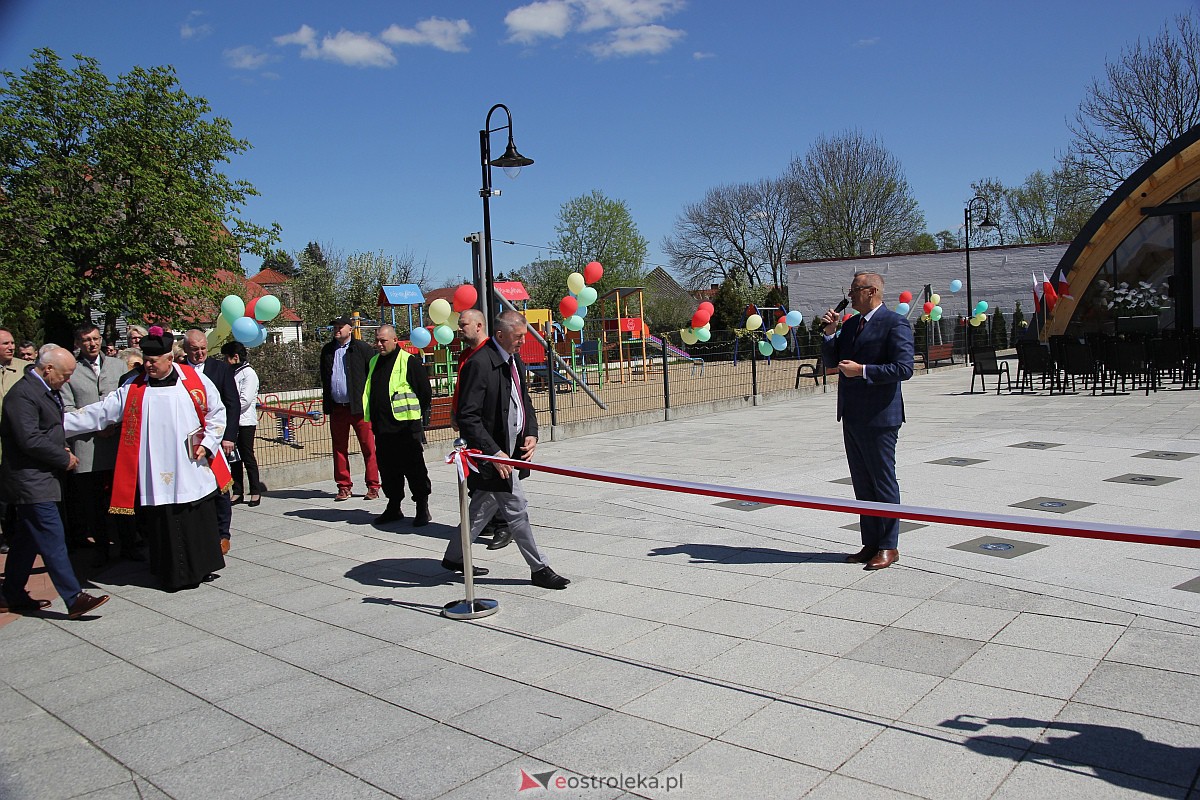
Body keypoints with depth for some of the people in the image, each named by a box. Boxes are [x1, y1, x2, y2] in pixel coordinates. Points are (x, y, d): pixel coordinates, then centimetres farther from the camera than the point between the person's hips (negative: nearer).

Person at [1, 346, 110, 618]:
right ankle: (74, 599, -10)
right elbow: (30, 440, -24)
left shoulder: (45, 390, 13)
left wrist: (60, 449, 10)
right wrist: (64, 458, -14)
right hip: (31, 481, -11)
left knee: (27, 539, 17)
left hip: (37, 478, 11)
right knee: (53, 539, -10)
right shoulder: (23, 394, -19)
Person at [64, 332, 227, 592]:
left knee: (201, 520, 7)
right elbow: (101, 412, 6)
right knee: (163, 524, 3)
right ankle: (174, 574, 17)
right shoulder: (134, 388, 5)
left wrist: (208, 444, -3)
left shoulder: (195, 378, 1)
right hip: (157, 475, 1)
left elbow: (216, 412, 6)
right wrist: (59, 423, 0)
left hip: (193, 470, -1)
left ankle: (202, 568, 24)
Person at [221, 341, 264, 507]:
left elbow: (245, 401, -15)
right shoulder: (231, 373, 15)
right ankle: (237, 492, 14)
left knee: (248, 457, -2)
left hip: (245, 422, -7)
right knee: (234, 458, 8)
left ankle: (256, 492, 5)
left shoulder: (248, 373, -8)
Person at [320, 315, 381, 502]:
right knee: (339, 448, 8)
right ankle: (344, 486, 17)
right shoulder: (327, 350, 14)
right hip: (336, 408, 5)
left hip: (359, 406, -5)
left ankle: (373, 486, 5)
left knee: (368, 448, -2)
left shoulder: (362, 348, -1)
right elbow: (324, 378, 22)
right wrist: (326, 403, 15)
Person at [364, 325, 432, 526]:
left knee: (414, 468, -2)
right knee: (388, 470, 13)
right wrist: (372, 418, 19)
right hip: (381, 427, 7)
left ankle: (423, 509, 6)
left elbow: (425, 392, -5)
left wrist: (416, 415, 0)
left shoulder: (409, 362, -8)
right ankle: (393, 507, 24)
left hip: (405, 426, -7)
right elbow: (368, 392, 25)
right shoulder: (373, 362, 14)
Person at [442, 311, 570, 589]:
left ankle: (454, 557, 33)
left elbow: (524, 401, 22)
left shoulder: (516, 362, 10)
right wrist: (494, 453, -22)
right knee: (516, 509, -1)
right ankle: (538, 569, 11)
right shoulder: (479, 364, -19)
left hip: (511, 450, 9)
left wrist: (531, 434, 4)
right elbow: (467, 417, -21)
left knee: (483, 508, 18)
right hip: (494, 454, -9)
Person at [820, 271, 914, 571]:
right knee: (862, 483, 13)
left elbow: (904, 368, -18)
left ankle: (889, 547, 13)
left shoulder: (895, 324, -11)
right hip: (852, 416, 8)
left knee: (883, 482, 1)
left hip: (879, 417, -8)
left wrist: (861, 370, -21)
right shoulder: (851, 324, 14)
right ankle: (871, 543, 23)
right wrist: (830, 332, 0)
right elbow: (831, 359, 15)